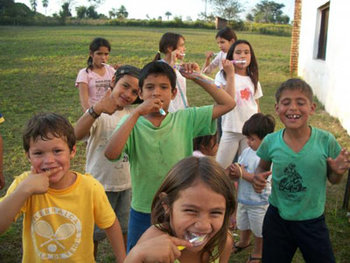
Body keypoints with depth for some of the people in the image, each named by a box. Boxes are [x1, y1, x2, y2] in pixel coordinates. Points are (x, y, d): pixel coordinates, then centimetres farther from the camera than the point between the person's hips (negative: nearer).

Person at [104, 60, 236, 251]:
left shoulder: (185, 119, -5)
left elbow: (227, 103, -5)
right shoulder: (132, 123, -8)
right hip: (143, 213, 0)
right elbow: (111, 153, -27)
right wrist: (137, 112, -27)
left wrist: (198, 78, -7)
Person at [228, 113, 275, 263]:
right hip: (243, 198, 8)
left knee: (259, 230, 15)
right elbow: (239, 166, 5)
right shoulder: (246, 151, -2)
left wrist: (242, 173, -29)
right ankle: (243, 242, 56)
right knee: (243, 224, 29)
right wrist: (234, 173, -17)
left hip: (258, 201, -7)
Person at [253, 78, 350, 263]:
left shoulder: (326, 141, -14)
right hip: (277, 219, 1)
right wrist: (258, 178, -14)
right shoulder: (270, 142, -12)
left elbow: (333, 180, 0)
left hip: (312, 222, -1)